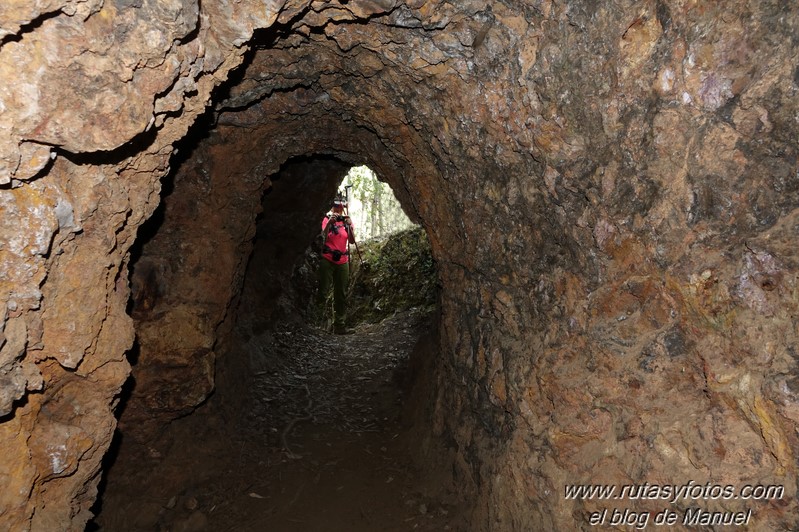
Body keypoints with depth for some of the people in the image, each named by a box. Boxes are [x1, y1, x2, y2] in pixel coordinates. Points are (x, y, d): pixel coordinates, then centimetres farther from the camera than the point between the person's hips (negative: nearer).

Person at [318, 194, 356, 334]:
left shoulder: (347, 221, 11)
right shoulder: (327, 219, -1)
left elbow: (352, 241, 2)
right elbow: (322, 238, -14)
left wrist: (350, 226, -12)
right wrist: (329, 223, -24)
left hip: (343, 262, 5)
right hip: (327, 260, -4)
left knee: (341, 294, 5)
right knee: (323, 291, -11)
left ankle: (339, 324, 11)